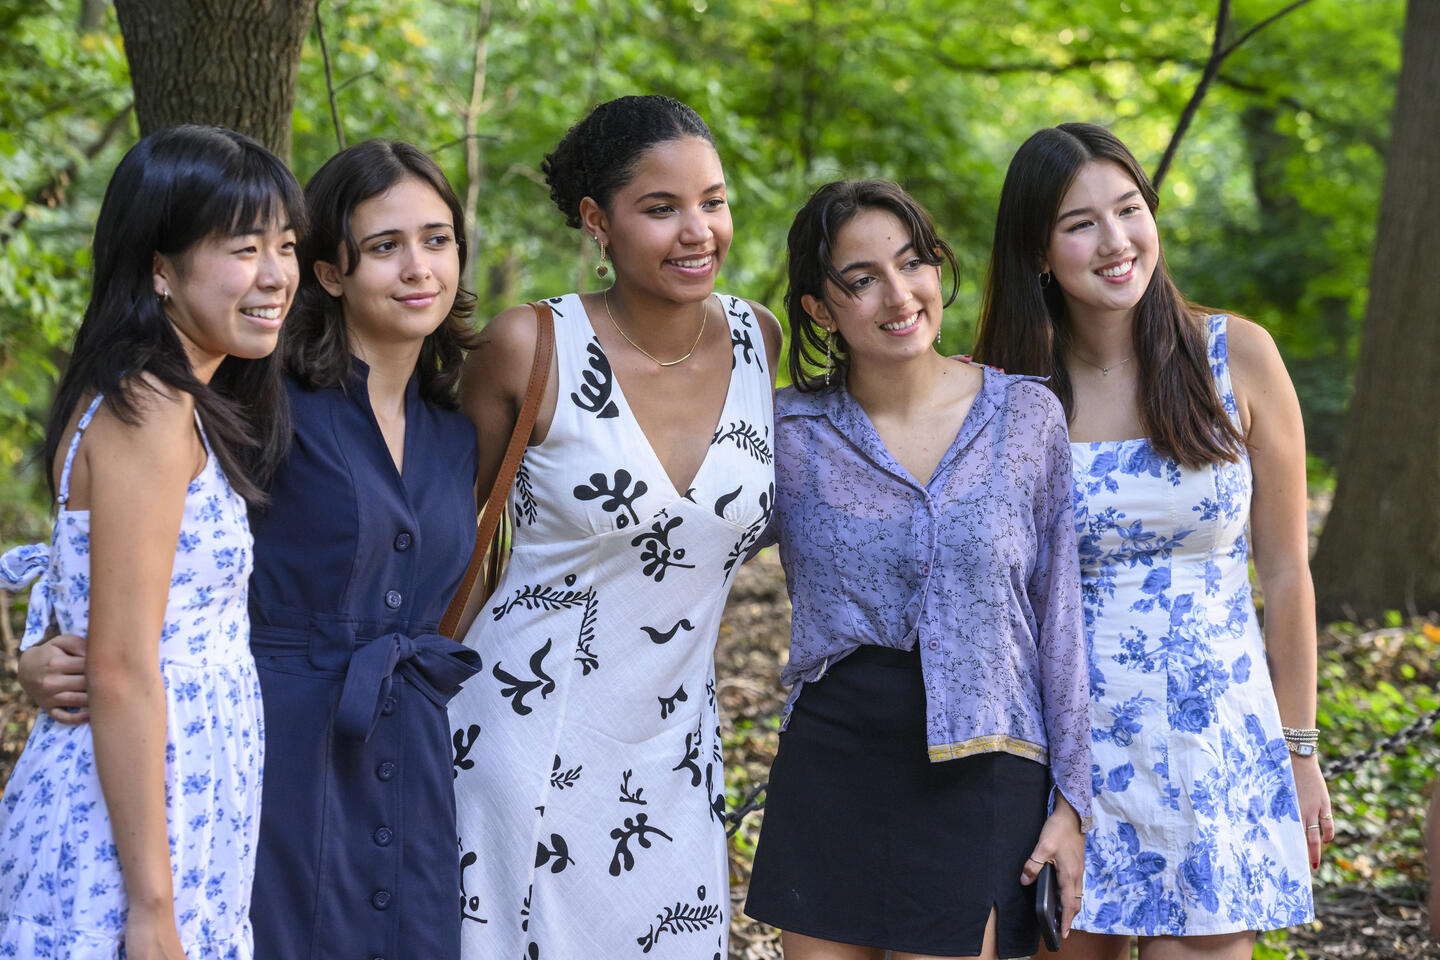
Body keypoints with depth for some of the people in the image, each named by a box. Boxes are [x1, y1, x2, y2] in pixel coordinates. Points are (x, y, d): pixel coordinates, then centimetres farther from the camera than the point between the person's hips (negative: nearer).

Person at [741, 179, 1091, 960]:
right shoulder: (789, 430, -1)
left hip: (977, 777, -1)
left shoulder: (1028, 418, -1)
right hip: (830, 768, 1)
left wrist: (1069, 799, 1)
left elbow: (1060, 617, 2)